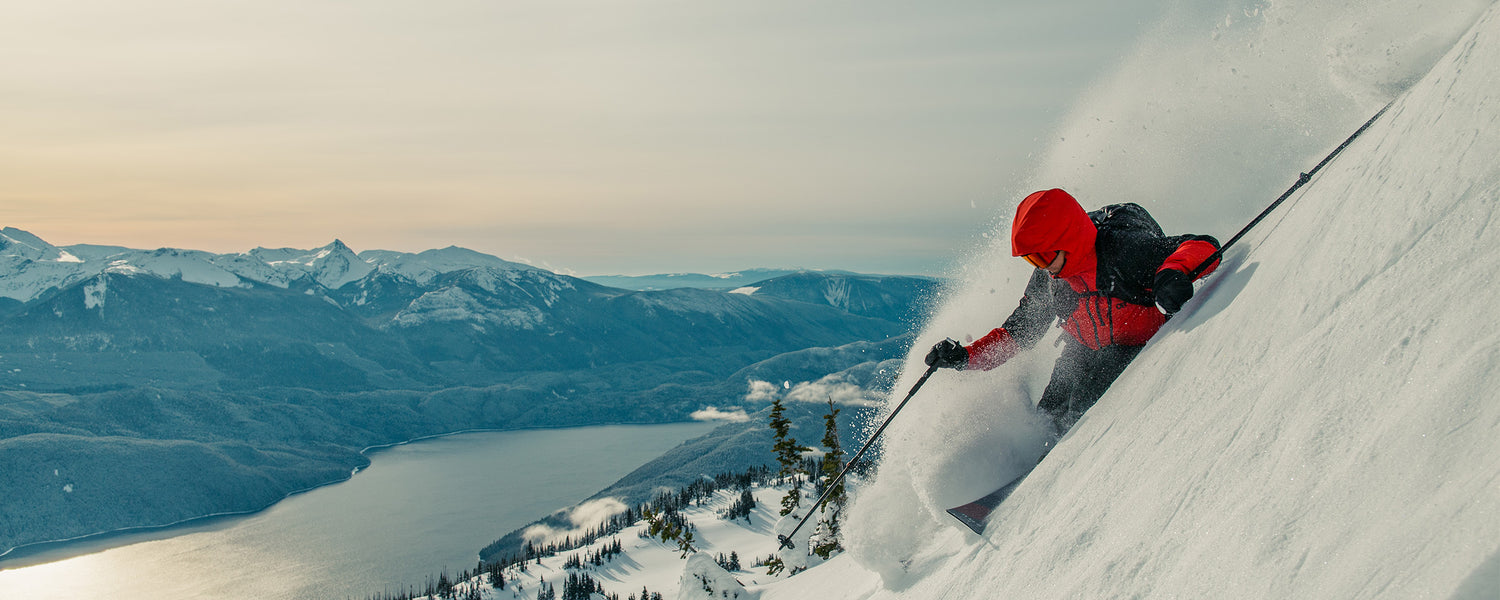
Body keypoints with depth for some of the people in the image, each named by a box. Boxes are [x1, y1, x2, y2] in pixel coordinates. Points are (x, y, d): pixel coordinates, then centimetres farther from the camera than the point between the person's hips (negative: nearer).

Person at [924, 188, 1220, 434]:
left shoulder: (1124, 249, -27)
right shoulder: (1046, 280, -7)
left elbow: (1203, 247, -30)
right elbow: (1017, 333, 5)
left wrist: (1172, 271, -53)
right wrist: (965, 356, -8)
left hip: (1144, 346, -6)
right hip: (1087, 352, 6)